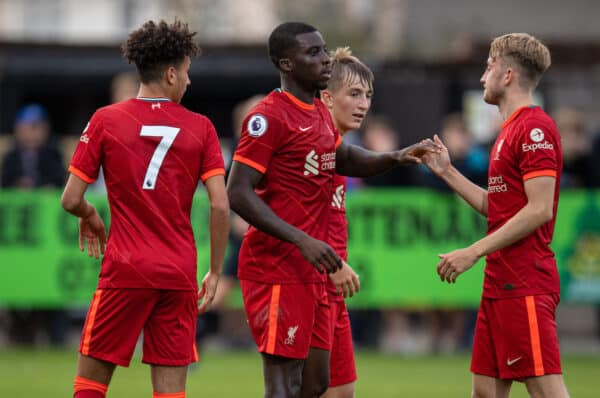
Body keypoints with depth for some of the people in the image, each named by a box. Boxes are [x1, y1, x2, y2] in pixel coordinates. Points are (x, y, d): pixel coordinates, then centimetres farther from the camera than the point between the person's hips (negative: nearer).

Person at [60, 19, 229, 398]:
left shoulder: (105, 120, -1)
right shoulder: (200, 127, 2)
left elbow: (71, 200, -3)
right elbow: (221, 206, -4)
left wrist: (91, 217, 20)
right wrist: (215, 273, 5)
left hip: (125, 270, -1)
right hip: (179, 275, 1)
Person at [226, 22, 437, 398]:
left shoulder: (320, 112, 13)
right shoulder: (270, 116, -13)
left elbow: (344, 159, 32)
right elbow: (239, 194, -18)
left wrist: (396, 157, 13)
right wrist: (303, 241, -24)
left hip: (311, 271, 9)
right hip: (278, 270, -9)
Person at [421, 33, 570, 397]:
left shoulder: (534, 128, -12)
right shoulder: (511, 130, 20)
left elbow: (539, 209, -19)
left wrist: (473, 253, -19)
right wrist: (448, 172, 20)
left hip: (524, 285, -10)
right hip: (501, 282, 10)